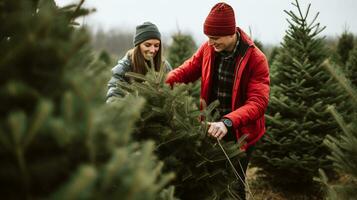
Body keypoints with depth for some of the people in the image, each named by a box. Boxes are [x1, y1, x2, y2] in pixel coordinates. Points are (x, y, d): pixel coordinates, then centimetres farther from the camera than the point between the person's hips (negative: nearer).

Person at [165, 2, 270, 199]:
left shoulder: (256, 59, -21)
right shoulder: (208, 48, -6)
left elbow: (258, 102, -29)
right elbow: (188, 69, 5)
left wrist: (228, 122, -44)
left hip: (240, 131, -4)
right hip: (213, 126, 5)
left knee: (233, 184, 6)